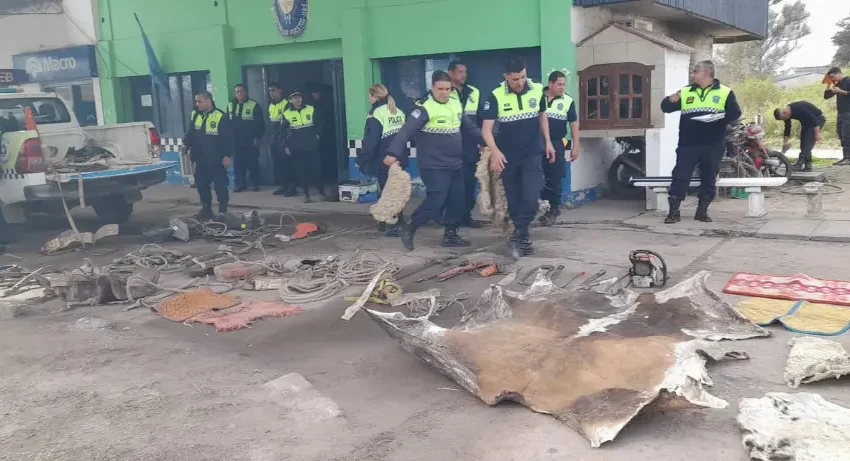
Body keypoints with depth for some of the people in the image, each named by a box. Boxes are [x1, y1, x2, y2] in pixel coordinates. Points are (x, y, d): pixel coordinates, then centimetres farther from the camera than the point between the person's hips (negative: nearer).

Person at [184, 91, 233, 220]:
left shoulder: (220, 117, -13)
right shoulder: (195, 115, 6)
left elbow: (228, 138, -12)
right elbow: (191, 133, 16)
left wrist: (227, 155, -15)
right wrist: (186, 144, 0)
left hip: (216, 160, -6)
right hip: (200, 159, 6)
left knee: (220, 185, 1)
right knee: (201, 184, 12)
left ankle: (223, 210, 12)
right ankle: (206, 209, 24)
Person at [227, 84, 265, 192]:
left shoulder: (254, 105, -3)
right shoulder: (230, 106, 10)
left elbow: (260, 123, -4)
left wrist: (257, 137, -9)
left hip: (250, 141, -4)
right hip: (236, 141, 4)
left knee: (253, 163, 1)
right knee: (238, 163, 5)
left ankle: (256, 184, 10)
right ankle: (240, 184, 13)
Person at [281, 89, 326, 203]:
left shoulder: (311, 109, 4)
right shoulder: (287, 114, 1)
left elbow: (318, 124, 11)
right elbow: (284, 132, 4)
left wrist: (317, 136, 0)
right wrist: (286, 146, 0)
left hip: (311, 146, 0)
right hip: (296, 148, 0)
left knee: (315, 169, -2)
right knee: (301, 171, 1)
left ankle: (321, 192, 10)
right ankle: (306, 194, 10)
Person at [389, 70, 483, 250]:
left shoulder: (456, 105, 7)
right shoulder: (424, 108, -16)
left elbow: (470, 127, 19)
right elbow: (406, 131, -25)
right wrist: (393, 153, -35)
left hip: (455, 165, 7)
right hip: (434, 166, -7)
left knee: (458, 201, 8)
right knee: (436, 201, -12)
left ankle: (450, 235, 22)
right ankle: (409, 229, 5)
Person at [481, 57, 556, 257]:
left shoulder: (537, 90, -6)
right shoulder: (496, 96, -14)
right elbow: (486, 128, -17)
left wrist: (547, 142, 7)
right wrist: (495, 151, -32)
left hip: (532, 153, 1)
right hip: (508, 156, 0)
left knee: (530, 198, -15)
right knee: (514, 200, 8)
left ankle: (518, 235, -1)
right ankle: (523, 236, 26)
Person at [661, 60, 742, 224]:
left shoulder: (725, 92, 4)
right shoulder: (685, 92, 10)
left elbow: (735, 113, 0)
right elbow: (665, 108, 7)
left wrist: (720, 119, -19)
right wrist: (670, 100, -16)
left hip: (713, 146, -1)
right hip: (687, 145, 1)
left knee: (709, 179, 7)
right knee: (680, 177, -3)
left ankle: (702, 211, 18)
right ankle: (674, 212, 1)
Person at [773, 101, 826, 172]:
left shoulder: (799, 109, -34)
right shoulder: (787, 113, -7)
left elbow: (813, 119, -30)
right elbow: (787, 128, 3)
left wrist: (817, 133, -27)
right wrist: (785, 142, 3)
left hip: (817, 119, -9)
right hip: (806, 122, 9)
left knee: (808, 142, -17)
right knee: (803, 142, 3)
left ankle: (800, 163, -19)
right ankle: (808, 166, 5)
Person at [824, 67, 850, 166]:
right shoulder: (837, 84, 17)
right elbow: (826, 96, 17)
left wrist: (841, 91, -18)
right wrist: (829, 84, 10)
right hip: (841, 114, 8)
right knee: (842, 137, 5)